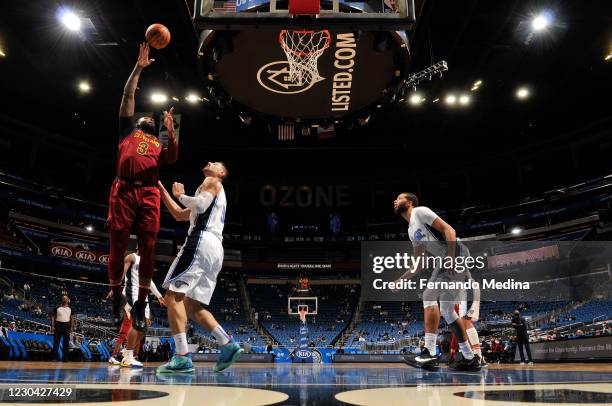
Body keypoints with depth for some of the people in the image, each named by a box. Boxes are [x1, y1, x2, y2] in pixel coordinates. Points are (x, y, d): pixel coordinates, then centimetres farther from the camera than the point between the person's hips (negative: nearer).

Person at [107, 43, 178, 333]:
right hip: (124, 191, -1)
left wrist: (171, 132, -5)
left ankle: (141, 304, 6)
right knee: (117, 248, -2)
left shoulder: (159, 144, 27)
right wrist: (138, 68, 15)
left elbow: (172, 158, 6)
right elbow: (128, 96, 18)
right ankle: (117, 299, 13)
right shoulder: (128, 130, 24)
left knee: (148, 250, -3)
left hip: (149, 194, 2)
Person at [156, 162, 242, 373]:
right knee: (192, 306, 10)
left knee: (173, 295, -12)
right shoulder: (213, 193, 34)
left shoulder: (212, 182, 8)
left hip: (202, 242, -9)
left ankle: (182, 357, -19)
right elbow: (180, 215, 35)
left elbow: (200, 205, -13)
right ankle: (228, 345, 3)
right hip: (214, 250, 9)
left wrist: (181, 195, 5)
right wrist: (162, 190, 34)